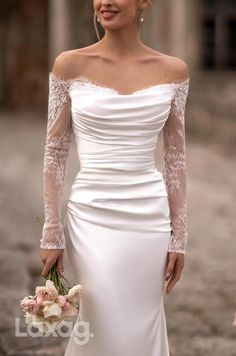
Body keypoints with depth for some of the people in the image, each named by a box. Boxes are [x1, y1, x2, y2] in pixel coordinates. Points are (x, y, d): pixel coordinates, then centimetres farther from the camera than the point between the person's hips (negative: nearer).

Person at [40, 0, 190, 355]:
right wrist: (51, 233, -3)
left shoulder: (173, 71, 2)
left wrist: (179, 236, 4)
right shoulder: (70, 65, -3)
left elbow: (176, 158, 6)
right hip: (91, 219, -2)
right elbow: (55, 154, 0)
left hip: (149, 220, 2)